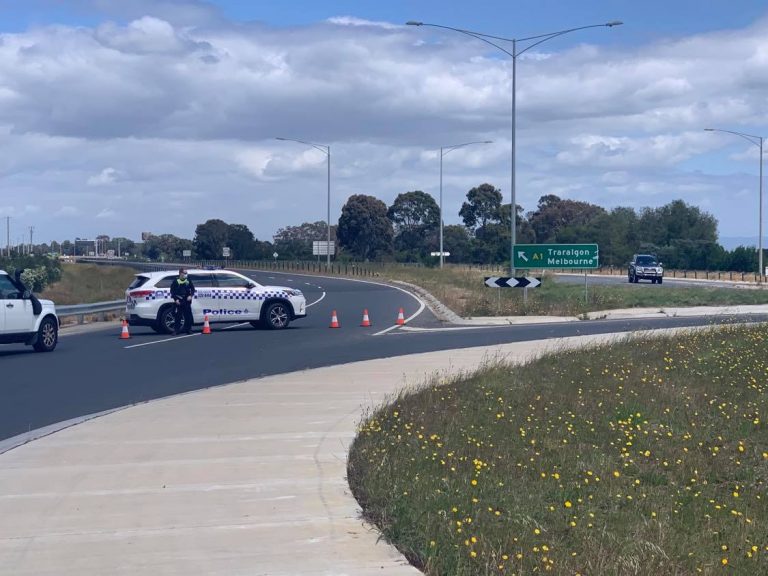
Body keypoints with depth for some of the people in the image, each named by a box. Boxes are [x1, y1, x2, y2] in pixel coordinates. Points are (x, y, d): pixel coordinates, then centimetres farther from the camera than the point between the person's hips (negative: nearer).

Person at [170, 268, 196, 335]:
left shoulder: (188, 281, 8)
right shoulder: (176, 281, 0)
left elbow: (193, 289, 12)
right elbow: (172, 291, 1)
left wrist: (191, 295, -6)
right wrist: (176, 299, -9)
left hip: (187, 301, 3)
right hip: (179, 302, -3)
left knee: (188, 316, 1)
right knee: (177, 316, -5)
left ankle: (188, 329, 11)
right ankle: (176, 330, 0)